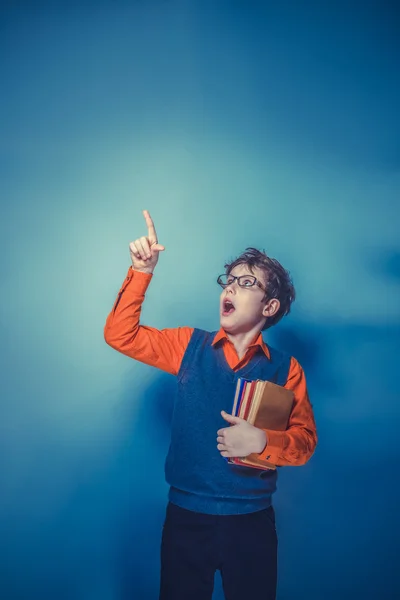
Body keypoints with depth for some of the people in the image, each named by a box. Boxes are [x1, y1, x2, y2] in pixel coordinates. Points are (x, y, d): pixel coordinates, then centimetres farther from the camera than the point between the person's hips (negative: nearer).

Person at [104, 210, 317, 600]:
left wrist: (262, 442, -22)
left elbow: (304, 441, -2)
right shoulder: (190, 346, 0)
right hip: (185, 515, 1)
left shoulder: (285, 368, -3)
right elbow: (120, 334, -5)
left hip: (252, 521, 0)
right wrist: (141, 272, -15)